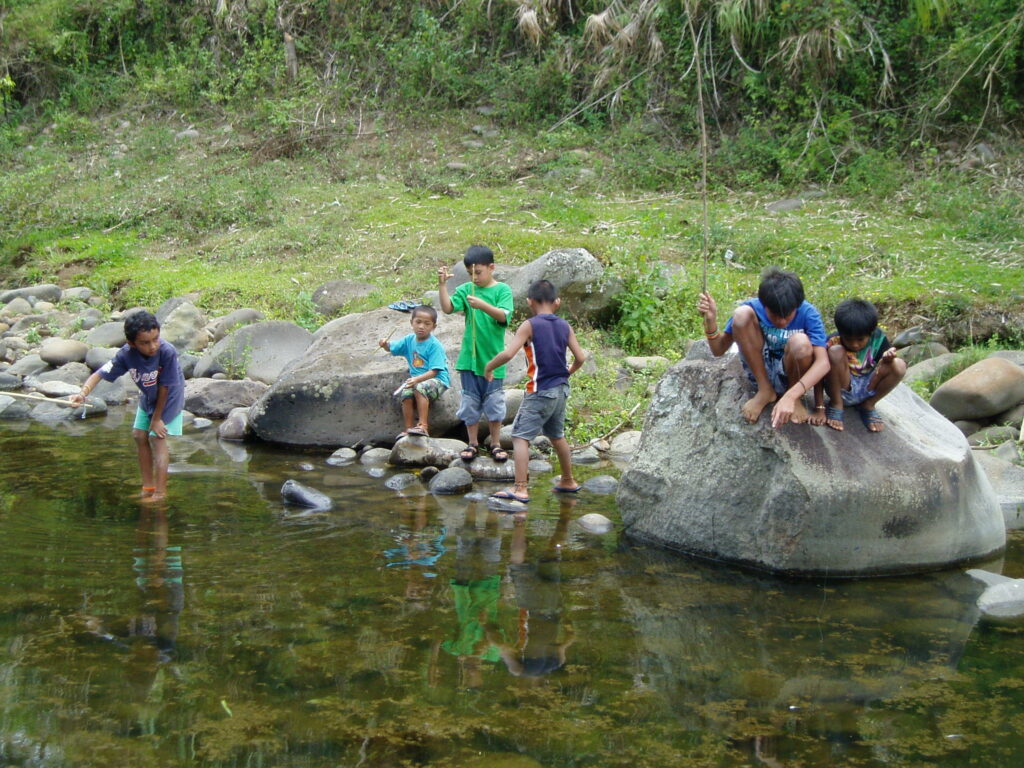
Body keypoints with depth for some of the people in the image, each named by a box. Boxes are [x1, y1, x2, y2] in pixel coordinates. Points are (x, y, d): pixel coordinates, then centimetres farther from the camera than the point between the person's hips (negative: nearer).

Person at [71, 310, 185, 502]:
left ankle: (160, 492, -8)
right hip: (147, 398, 6)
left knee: (157, 438, -13)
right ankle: (148, 487, 23)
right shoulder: (126, 355, -26)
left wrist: (157, 418, -17)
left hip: (169, 398, -5)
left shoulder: (167, 352, -37)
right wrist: (83, 392, -46)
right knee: (139, 436, 9)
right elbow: (100, 373, -26)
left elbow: (164, 387, -27)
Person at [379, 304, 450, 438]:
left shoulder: (434, 345, -13)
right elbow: (392, 348, 19)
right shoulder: (409, 340, 8)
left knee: (420, 388, -35)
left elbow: (434, 371, -19)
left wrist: (417, 379, -33)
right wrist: (385, 344, -6)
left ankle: (423, 426, -33)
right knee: (406, 392, -24)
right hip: (417, 379, 6)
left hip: (437, 379, -6)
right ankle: (409, 428, -17)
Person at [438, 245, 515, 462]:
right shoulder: (466, 289, 3)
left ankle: (496, 444, 18)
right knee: (470, 402, 9)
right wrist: (442, 284, -20)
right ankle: (473, 443, 21)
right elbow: (448, 308, -9)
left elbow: (503, 316, -19)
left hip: (493, 359, -2)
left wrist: (483, 305, -33)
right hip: (469, 359, 2)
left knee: (494, 404, 6)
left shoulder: (502, 290, -4)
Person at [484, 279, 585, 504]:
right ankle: (568, 481, 36)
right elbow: (580, 358, 6)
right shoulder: (564, 326, 6)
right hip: (560, 389, 7)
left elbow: (508, 354, -20)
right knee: (557, 435, 23)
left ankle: (520, 488, -15)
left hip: (540, 391, -7)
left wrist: (489, 367, -3)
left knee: (520, 436, -6)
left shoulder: (530, 326, -10)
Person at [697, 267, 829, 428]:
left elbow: (823, 362, -32)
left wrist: (790, 397, -46)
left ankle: (795, 399, -5)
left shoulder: (808, 313, -22)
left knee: (800, 342, -36)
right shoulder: (752, 308, -17)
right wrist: (711, 321, -33)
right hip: (759, 370, 2)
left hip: (791, 373, -2)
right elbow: (719, 350, -12)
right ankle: (765, 391, -9)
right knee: (742, 313, -23)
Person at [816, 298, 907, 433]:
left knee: (899, 366, -22)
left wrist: (888, 359, -33)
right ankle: (835, 405, -11)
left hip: (867, 390, 3)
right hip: (841, 390, -3)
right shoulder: (833, 342, -20)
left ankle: (868, 405, 1)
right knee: (836, 352, -31)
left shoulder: (877, 338, -12)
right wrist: (819, 409, -22)